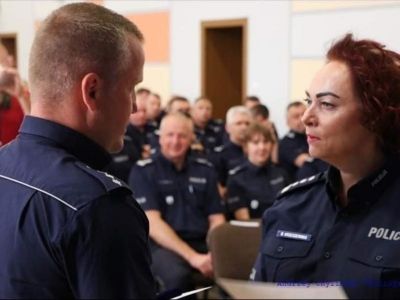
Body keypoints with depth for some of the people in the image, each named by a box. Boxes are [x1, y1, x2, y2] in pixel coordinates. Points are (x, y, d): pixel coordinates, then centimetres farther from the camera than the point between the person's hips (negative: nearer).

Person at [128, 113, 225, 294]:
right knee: (178, 276, -38)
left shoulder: (205, 170, 15)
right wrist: (192, 256, -20)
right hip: (162, 245, -4)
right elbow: (152, 223, -8)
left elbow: (216, 219, 12)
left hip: (202, 243, 4)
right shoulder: (143, 171, 2)